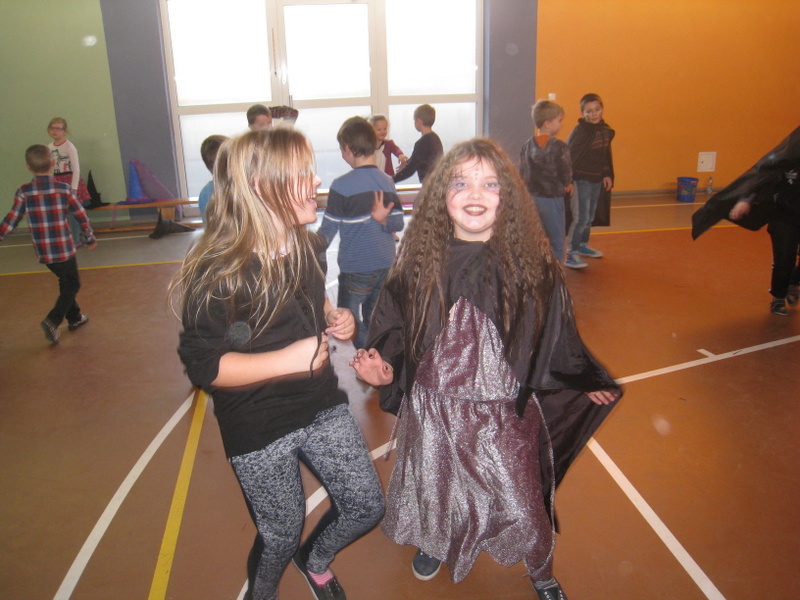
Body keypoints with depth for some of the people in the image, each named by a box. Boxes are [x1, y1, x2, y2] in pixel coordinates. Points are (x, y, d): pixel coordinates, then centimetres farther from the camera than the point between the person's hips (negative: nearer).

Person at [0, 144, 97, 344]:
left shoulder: (23, 192, -7)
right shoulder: (64, 189, -10)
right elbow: (82, 217, -3)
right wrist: (90, 239, 11)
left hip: (43, 252, 3)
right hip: (64, 249, -3)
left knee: (66, 283, 23)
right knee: (71, 286, 11)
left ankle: (75, 317, 35)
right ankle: (53, 320, -6)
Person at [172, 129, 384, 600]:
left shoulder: (310, 248, 0)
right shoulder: (219, 275, -23)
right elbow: (203, 367, -22)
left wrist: (334, 319, -2)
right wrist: (287, 359, -28)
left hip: (323, 407, 6)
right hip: (259, 431, -5)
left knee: (367, 506, 10)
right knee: (282, 536, 13)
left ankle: (316, 560, 44)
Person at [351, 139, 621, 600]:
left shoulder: (530, 261, -11)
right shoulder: (421, 258, -8)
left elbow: (556, 336, 1)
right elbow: (393, 326, 1)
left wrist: (586, 382, 6)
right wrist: (384, 367, -15)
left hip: (506, 411, -1)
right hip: (432, 408, 2)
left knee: (521, 503, 10)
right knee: (433, 490, 22)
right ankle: (434, 543, 58)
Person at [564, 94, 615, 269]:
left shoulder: (605, 130, 7)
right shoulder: (580, 131, -16)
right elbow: (569, 156, -19)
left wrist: (607, 175, 12)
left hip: (597, 180, 7)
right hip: (582, 180, -7)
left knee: (590, 216, 18)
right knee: (581, 217, -8)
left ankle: (583, 245, 36)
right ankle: (570, 254, -2)